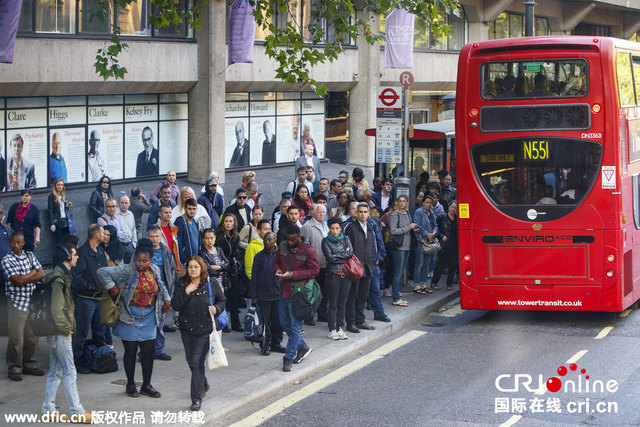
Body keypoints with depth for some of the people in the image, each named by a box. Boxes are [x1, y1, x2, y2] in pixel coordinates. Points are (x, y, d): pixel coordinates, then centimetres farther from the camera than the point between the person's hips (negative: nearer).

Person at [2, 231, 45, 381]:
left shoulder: (30, 255, 10)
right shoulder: (7, 260, -8)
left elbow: (41, 274, 2)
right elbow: (18, 280, -17)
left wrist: (25, 279, -11)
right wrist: (33, 273, -4)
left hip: (32, 301, 5)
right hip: (16, 303, -5)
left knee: (32, 337, 10)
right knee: (16, 338, -4)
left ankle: (29, 365, 22)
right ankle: (14, 369, 6)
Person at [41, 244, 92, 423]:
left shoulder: (61, 276, 13)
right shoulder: (59, 279, -19)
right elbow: (57, 310, -24)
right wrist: (65, 328, -14)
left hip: (56, 333, 10)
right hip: (60, 334, -10)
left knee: (55, 372, 14)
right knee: (69, 372, -5)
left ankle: (48, 409, 19)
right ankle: (77, 412, -2)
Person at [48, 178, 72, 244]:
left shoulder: (64, 196, 16)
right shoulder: (52, 197, -3)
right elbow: (50, 211, -7)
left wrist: (67, 206, 0)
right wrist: (52, 224, -16)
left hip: (65, 221, 6)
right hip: (57, 222, -6)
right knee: (59, 241, -7)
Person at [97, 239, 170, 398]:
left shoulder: (155, 271, 3)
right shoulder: (127, 270, -12)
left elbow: (161, 288, 23)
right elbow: (103, 272, -17)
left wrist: (166, 302, 20)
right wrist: (113, 290, -16)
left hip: (148, 317, 4)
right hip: (130, 317, -4)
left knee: (148, 352, 5)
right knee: (130, 351, 4)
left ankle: (146, 385, 16)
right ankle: (130, 385, 16)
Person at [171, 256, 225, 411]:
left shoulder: (211, 285, -3)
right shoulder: (182, 285, 1)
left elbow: (222, 300, 12)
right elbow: (175, 305, -8)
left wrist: (217, 308, -8)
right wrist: (186, 292, -18)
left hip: (205, 329, -4)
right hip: (187, 329, 4)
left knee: (197, 362, -11)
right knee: (191, 362, 15)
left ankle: (197, 398, -6)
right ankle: (203, 385, 43)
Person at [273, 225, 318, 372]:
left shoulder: (307, 250, -11)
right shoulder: (282, 246, 6)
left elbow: (314, 270, -11)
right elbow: (276, 261, 20)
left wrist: (294, 274, -19)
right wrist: (277, 270, -4)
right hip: (284, 290, 7)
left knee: (295, 326, -3)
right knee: (284, 323, 14)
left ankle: (289, 358, 3)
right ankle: (302, 346, 32)